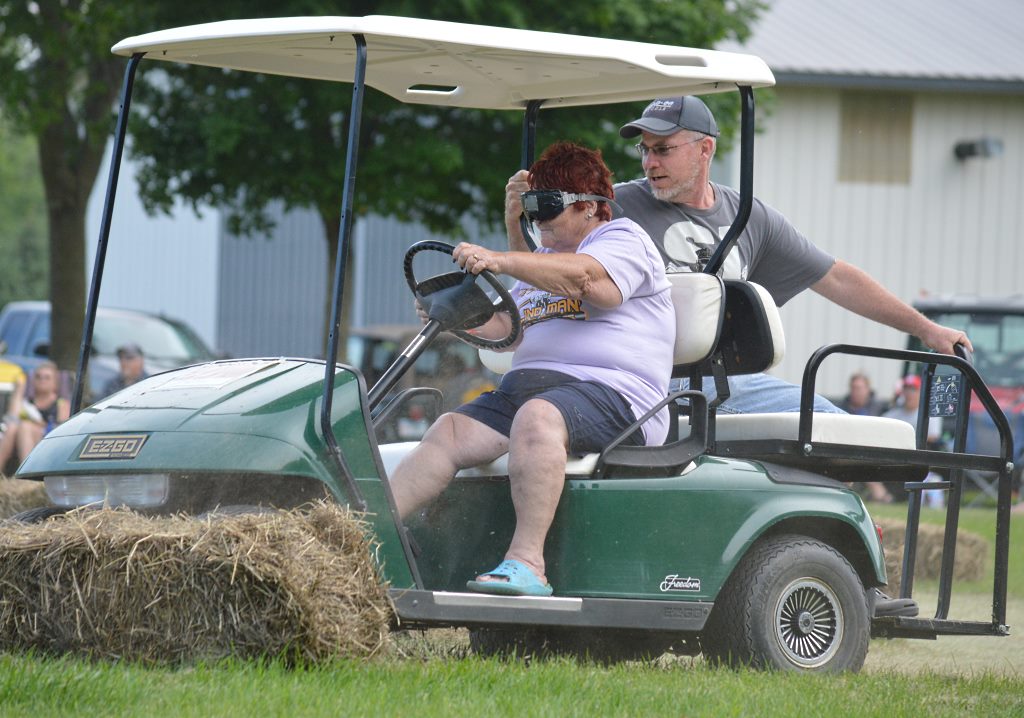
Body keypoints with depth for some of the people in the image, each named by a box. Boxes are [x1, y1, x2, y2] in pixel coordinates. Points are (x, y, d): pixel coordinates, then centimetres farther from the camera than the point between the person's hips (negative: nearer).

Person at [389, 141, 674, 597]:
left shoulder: (623, 240, 3)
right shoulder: (542, 260, 31)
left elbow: (584, 277, -18)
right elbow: (505, 329, 25)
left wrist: (500, 261, -30)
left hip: (612, 393, -8)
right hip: (525, 385, 8)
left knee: (537, 417, -38)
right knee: (450, 431, -16)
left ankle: (526, 563, -43)